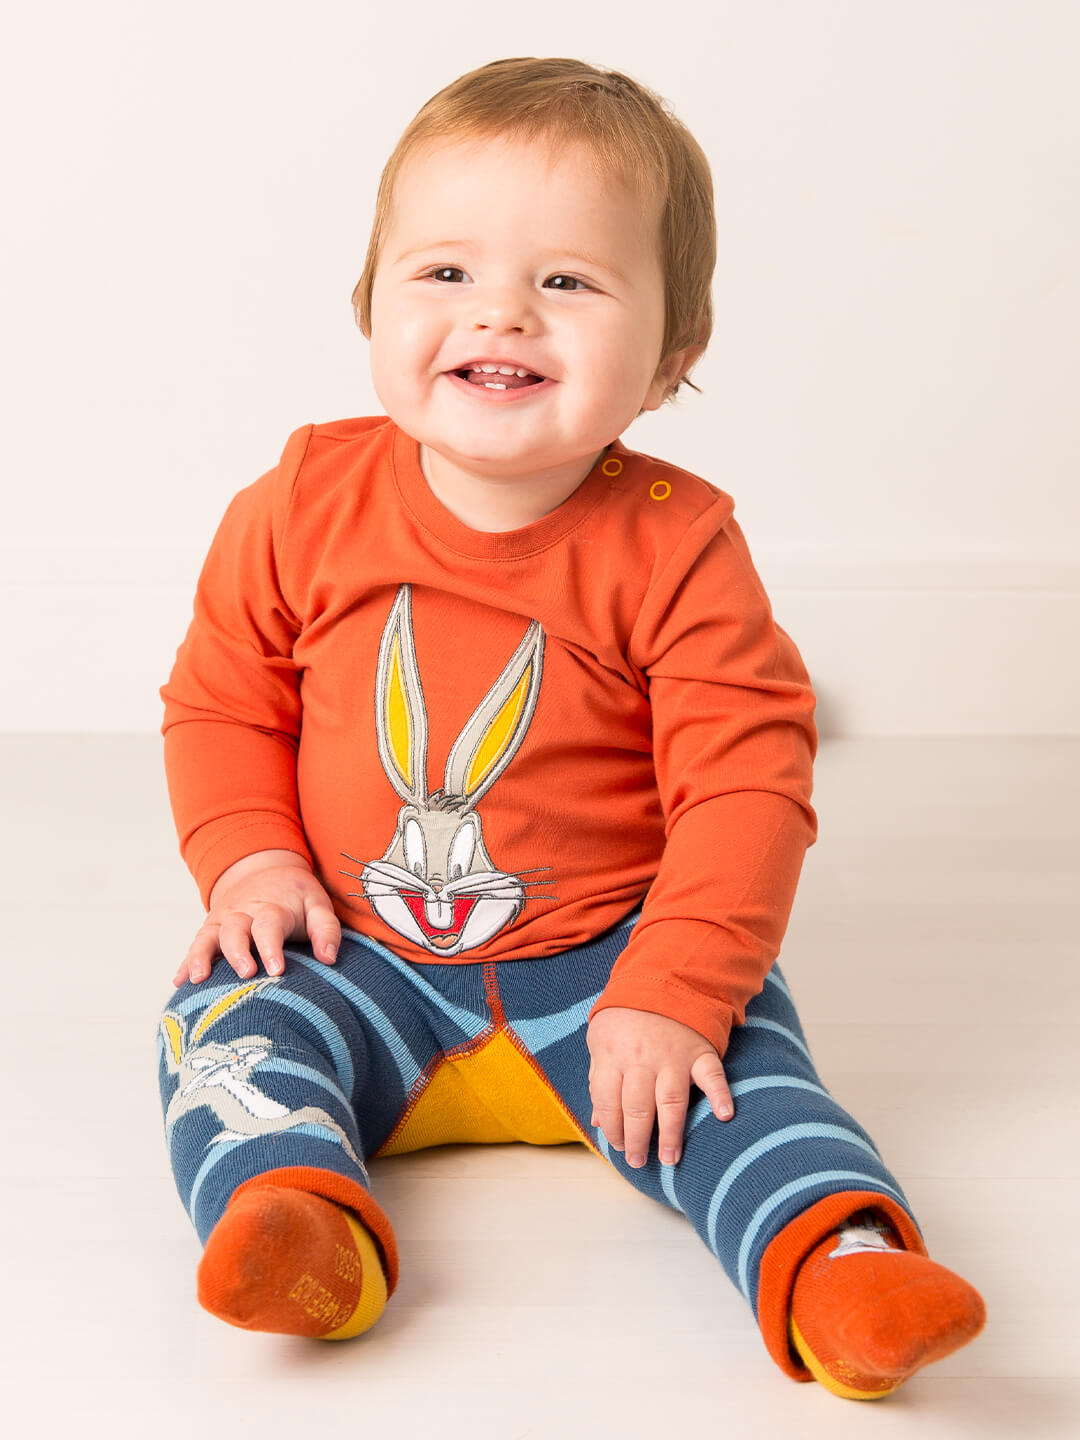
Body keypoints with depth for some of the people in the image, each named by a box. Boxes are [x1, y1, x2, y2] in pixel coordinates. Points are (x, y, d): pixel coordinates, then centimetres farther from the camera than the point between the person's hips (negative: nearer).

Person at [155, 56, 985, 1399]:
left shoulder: (675, 547, -13)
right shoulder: (304, 507, -6)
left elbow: (748, 784, -15)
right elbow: (221, 699, 6)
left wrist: (669, 995, -24)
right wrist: (249, 861, -11)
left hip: (605, 965, -2)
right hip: (362, 966, 2)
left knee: (738, 1060, -23)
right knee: (225, 1020, -20)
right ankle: (297, 1217, -36)